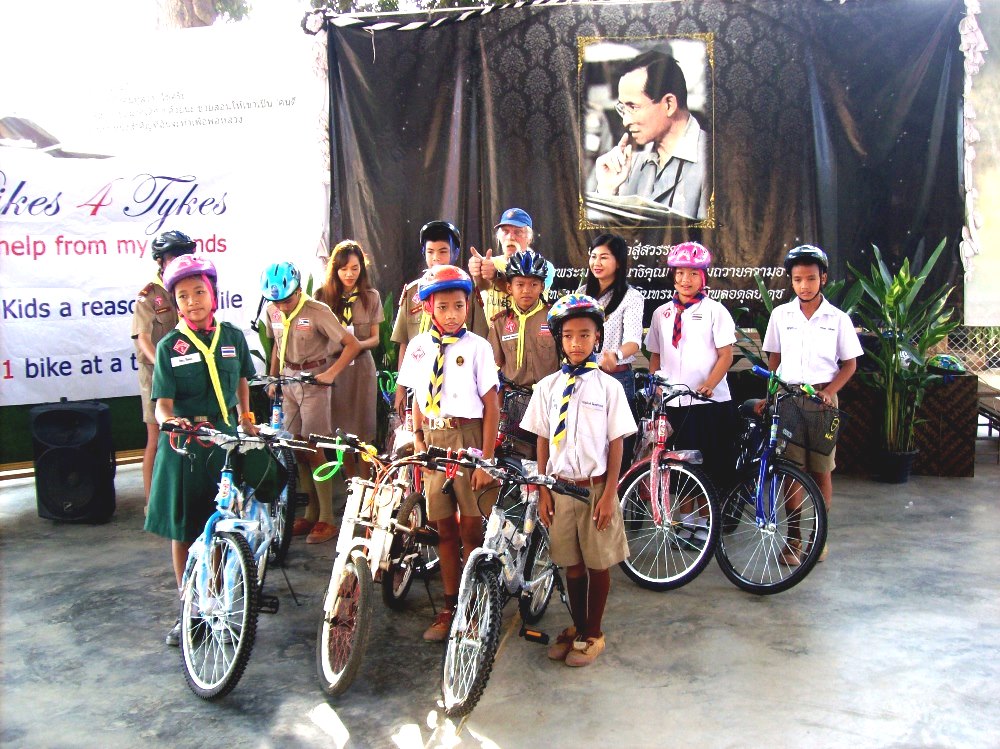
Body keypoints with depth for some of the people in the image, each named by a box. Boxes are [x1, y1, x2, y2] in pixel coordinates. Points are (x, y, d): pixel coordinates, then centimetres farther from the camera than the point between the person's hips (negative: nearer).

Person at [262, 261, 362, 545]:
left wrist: (331, 373, -25)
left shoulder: (317, 311, -16)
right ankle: (311, 513, 18)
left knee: (314, 450, -6)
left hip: (313, 381, -6)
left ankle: (326, 519, 2)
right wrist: (272, 379, 15)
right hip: (289, 381, 6)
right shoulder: (272, 311, 3)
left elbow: (353, 345, -17)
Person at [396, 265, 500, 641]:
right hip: (433, 440, 4)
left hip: (468, 436, -4)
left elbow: (491, 407, -7)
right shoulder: (418, 347, 7)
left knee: (471, 529, 2)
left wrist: (486, 460, -11)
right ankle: (450, 607, 25)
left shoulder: (477, 347, -6)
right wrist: (417, 438, 1)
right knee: (445, 529, 12)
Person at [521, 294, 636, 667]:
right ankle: (577, 627, 29)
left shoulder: (608, 387, -4)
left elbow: (615, 445, -4)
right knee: (572, 564, 12)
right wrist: (543, 492, 1)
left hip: (596, 487, -2)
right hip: (560, 486, 2)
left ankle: (593, 634, 22)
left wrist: (609, 494, -8)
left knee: (598, 563, 7)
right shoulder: (548, 387, 2)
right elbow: (542, 443, 5)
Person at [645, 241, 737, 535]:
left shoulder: (714, 310, -1)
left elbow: (726, 355, -7)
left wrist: (708, 385, -20)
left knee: (714, 462, 2)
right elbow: (655, 355, 14)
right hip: (674, 401, 3)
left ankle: (708, 519, 15)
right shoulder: (661, 313, 10)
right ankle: (685, 516, 25)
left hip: (711, 401, -3)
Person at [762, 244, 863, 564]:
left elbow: (849, 364, 5)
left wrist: (828, 392, -9)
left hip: (822, 399, -1)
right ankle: (793, 538, 10)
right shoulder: (780, 315, 5)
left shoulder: (837, 319, 2)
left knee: (821, 470, 4)